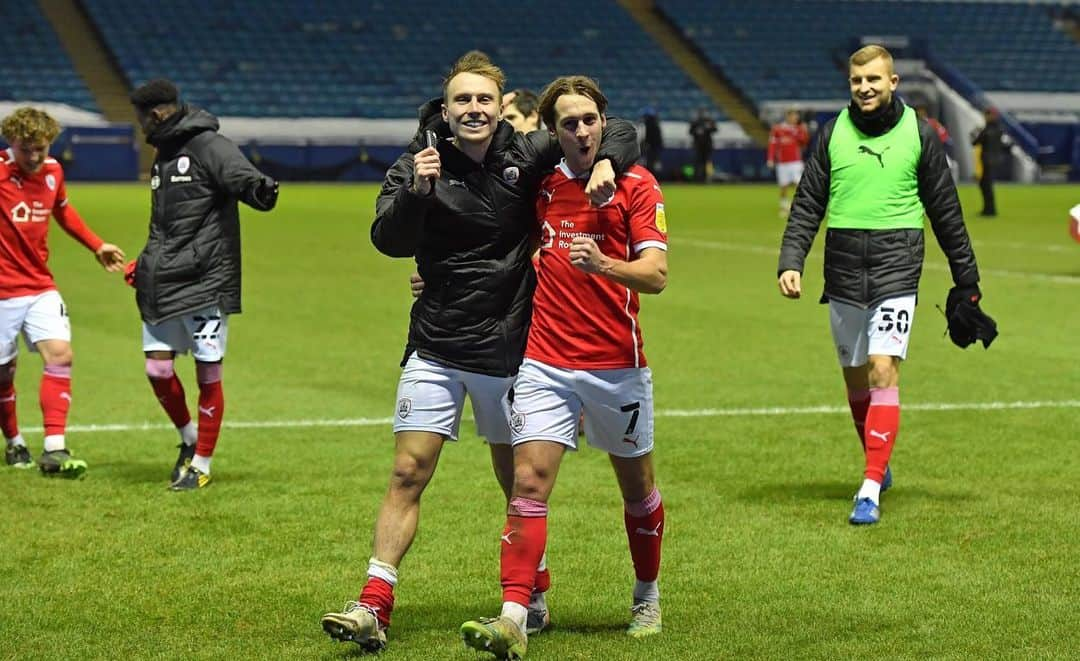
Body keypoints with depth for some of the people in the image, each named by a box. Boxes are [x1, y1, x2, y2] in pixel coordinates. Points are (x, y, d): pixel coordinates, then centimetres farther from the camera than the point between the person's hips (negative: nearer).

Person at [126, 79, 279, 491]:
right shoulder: (163, 155, 19)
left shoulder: (208, 146, -8)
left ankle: (202, 464, 10)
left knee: (208, 374, -1)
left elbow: (244, 177, -25)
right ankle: (189, 439, 28)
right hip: (163, 285, 8)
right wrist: (143, 263, 24)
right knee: (157, 369, 5)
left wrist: (261, 190, -47)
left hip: (205, 282, -8)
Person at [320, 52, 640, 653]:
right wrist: (416, 192, -34)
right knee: (408, 474, -7)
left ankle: (533, 597, 30)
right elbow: (390, 241, -17)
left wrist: (606, 163, -17)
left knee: (518, 482, 12)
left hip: (507, 349, 0)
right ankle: (374, 608, -8)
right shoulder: (418, 166, -4)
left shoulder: (529, 155, -3)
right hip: (435, 349, 0)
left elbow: (621, 131, 4)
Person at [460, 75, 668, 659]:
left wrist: (603, 263, -30)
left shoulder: (636, 184, -3)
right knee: (529, 483, -12)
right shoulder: (542, 185, 7)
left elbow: (656, 274, -12)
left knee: (637, 484, 14)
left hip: (617, 365, -2)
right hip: (545, 363, 2)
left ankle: (647, 598, 36)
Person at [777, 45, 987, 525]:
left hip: (896, 268, -3)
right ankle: (877, 463, 33)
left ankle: (871, 491, -17)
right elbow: (808, 203, 7)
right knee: (854, 377, 10)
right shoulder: (834, 133, 5)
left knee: (883, 370, -15)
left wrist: (966, 279, 11)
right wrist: (791, 261, -6)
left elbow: (945, 210, 8)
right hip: (843, 269, 3)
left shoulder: (919, 135, 1)